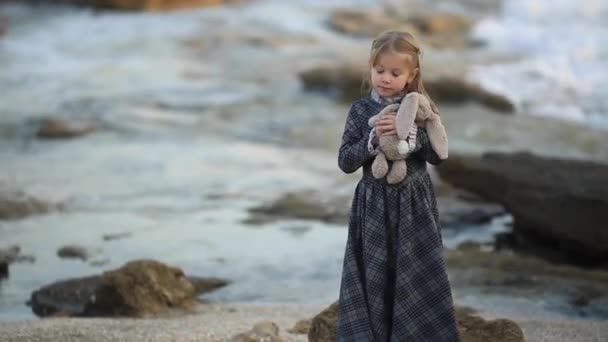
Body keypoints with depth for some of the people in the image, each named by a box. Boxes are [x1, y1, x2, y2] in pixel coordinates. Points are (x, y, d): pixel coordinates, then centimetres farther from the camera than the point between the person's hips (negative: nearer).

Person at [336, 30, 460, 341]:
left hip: (414, 205, 0)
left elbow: (438, 156, -7)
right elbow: (345, 162, -4)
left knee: (419, 279, 1)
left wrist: (410, 132, -22)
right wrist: (373, 139, -19)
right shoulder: (361, 110, -2)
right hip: (374, 206, 1)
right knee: (375, 279, 5)